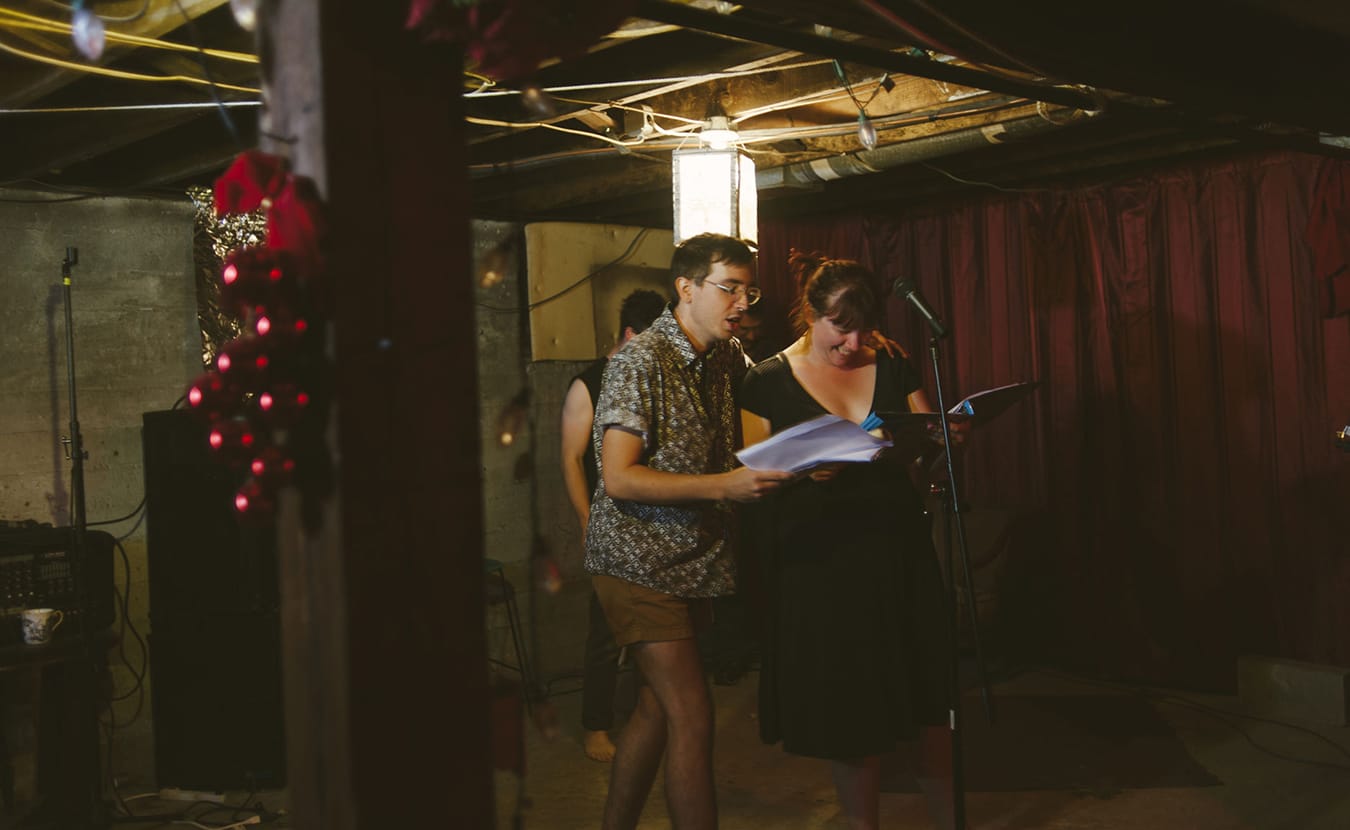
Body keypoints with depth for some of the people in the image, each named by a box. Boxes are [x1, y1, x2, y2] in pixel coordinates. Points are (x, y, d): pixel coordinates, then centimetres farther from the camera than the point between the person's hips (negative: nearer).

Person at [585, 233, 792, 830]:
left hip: (693, 558, 8)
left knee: (657, 708, 14)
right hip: (638, 559, -8)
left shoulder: (728, 358, 9)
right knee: (692, 717, -10)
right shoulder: (641, 361, -16)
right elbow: (618, 478, -22)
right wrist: (724, 485, -29)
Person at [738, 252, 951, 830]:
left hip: (897, 555, 3)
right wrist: (805, 470, -21)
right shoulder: (769, 381, -1)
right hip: (820, 567, -2)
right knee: (847, 717, 4)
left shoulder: (891, 367, 8)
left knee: (918, 703, 4)